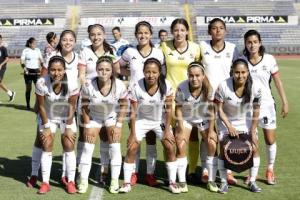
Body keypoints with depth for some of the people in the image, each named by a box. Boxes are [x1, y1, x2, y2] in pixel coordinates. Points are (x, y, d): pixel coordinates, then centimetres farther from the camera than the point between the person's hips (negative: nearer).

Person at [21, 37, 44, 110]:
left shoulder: (38, 50, 10)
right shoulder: (25, 50, -1)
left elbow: (41, 60, 14)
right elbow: (22, 60, -5)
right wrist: (24, 68, -22)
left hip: (36, 71, 3)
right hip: (28, 71, -3)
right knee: (28, 88, 4)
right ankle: (28, 105, 14)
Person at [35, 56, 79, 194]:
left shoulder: (71, 85, -30)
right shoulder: (41, 83, -29)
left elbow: (72, 107, -17)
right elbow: (41, 106, -17)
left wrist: (69, 127, -12)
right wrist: (46, 127, -11)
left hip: (66, 117, 0)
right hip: (47, 117, 0)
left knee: (69, 147, -3)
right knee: (46, 147, -2)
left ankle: (71, 182, 7)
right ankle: (45, 183, 7)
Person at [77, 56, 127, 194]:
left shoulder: (119, 86, -28)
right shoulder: (88, 85, -29)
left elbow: (123, 105, -10)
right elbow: (84, 106, -12)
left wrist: (118, 125, -12)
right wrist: (87, 125, -11)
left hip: (113, 116, 0)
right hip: (94, 117, 0)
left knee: (115, 147, -7)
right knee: (87, 147, -2)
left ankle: (114, 181, 6)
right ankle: (83, 180, 10)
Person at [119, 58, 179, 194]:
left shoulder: (166, 86, -22)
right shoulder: (136, 87, -25)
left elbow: (168, 109, -12)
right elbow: (133, 112, -17)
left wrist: (167, 130, -12)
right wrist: (133, 134, -15)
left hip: (161, 120, 1)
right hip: (142, 120, -1)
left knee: (170, 148, -8)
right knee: (132, 148, -9)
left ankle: (172, 182, 7)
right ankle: (127, 183, 4)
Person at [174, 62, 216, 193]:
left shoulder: (208, 88, -25)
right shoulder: (182, 88, -28)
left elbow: (211, 110, -14)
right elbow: (178, 109, -17)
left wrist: (211, 130, -12)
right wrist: (182, 130, -19)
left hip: (203, 118, 1)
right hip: (185, 118, -1)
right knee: (180, 146, -13)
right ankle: (182, 182, -2)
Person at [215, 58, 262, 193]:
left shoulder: (255, 87, -20)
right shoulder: (223, 86, -26)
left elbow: (256, 111, -9)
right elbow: (219, 109, -15)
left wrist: (253, 131, -9)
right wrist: (229, 126, -20)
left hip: (246, 121, 2)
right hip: (227, 122, -1)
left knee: (254, 149, -4)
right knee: (223, 150, -5)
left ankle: (252, 182, 11)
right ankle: (224, 182, 10)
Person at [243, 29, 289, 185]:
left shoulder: (269, 59, -7)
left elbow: (278, 82, 0)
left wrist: (284, 102, 0)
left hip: (266, 104, 0)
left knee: (270, 140, 5)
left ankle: (270, 170, 24)